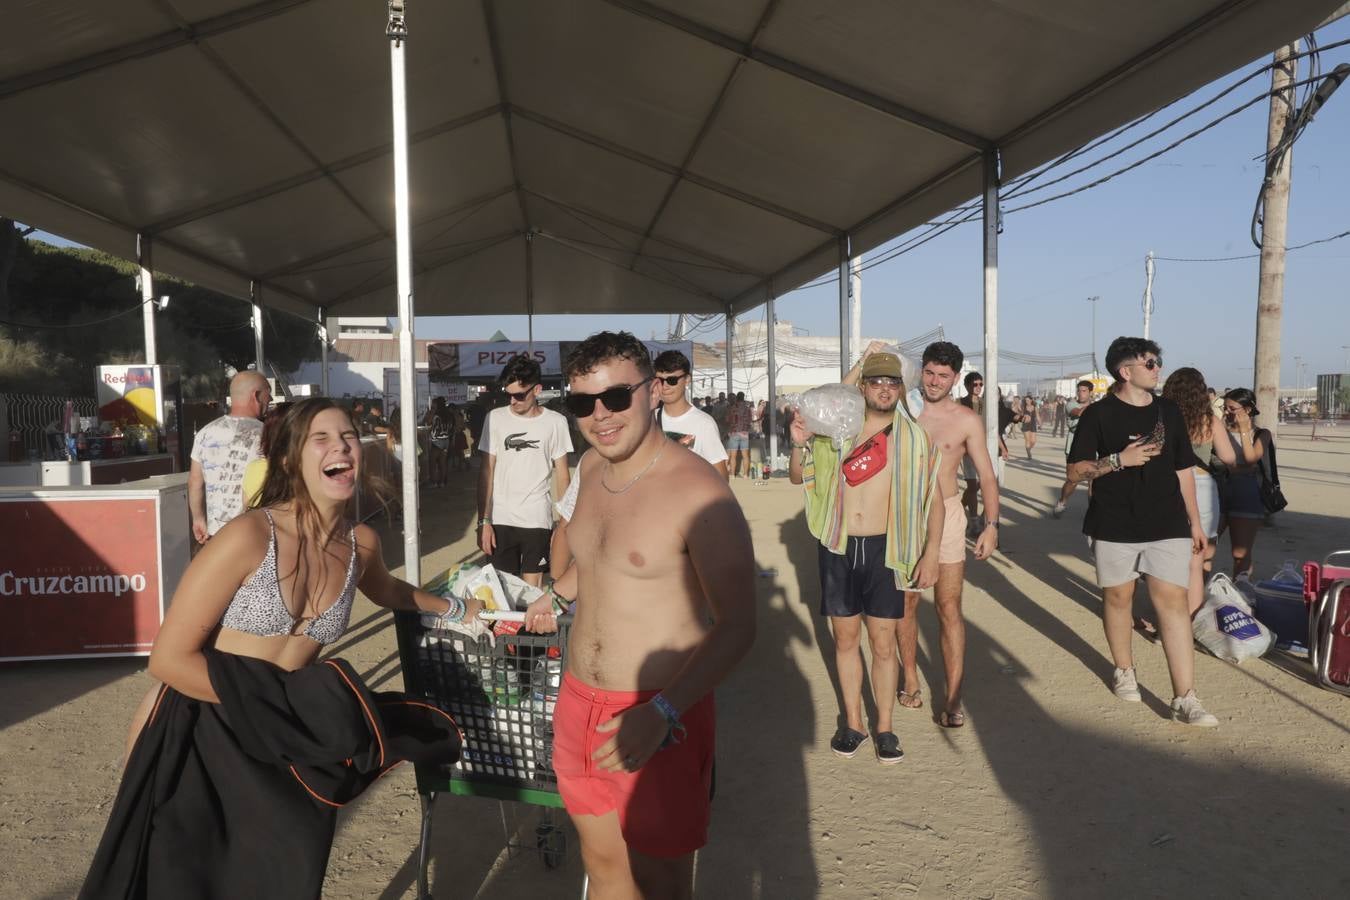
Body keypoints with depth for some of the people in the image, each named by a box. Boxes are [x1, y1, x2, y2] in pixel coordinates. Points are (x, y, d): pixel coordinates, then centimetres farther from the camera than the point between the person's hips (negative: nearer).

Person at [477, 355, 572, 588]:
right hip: (500, 519, 1)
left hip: (537, 520, -1)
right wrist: (483, 520, -2)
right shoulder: (495, 418, 2)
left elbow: (562, 474, 5)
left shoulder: (555, 422, -1)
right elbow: (486, 472, 3)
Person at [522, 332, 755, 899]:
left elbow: (737, 627, -21)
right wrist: (558, 594, 36)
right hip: (579, 703, 7)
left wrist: (661, 714, -29)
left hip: (659, 717, -7)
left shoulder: (696, 491, -22)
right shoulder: (592, 467, 3)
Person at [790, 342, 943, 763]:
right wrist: (799, 444, -11)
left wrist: (931, 554, -3)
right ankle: (852, 723, 25)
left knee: (883, 643, 3)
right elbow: (798, 477, 9)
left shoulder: (913, 437, 0)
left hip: (884, 550, -1)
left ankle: (885, 727, 20)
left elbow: (934, 499, 4)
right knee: (844, 638, 10)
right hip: (837, 547, 2)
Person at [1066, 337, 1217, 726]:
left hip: (1167, 525, 2)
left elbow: (1183, 470, 15)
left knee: (1173, 601, -5)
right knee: (1118, 597, 11)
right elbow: (1074, 471, -5)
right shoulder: (1099, 414, -3)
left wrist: (1195, 521, 13)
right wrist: (1120, 459, -19)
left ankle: (1185, 698, -4)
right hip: (1114, 525, -2)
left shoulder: (1169, 411, 9)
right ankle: (1124, 670, 33)